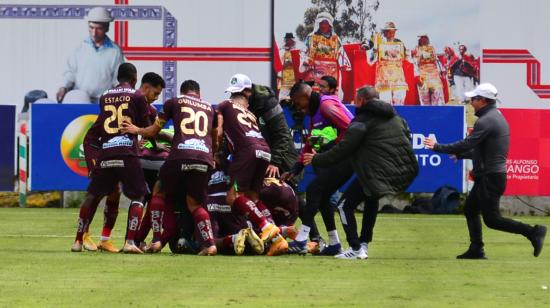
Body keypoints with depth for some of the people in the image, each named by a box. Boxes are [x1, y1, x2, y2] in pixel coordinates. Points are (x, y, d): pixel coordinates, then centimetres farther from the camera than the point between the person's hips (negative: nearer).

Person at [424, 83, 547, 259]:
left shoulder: (485, 121, -16)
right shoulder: (497, 117, 16)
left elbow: (467, 144, -22)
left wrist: (437, 147, -14)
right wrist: (460, 154, 24)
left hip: (490, 177, -10)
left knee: (491, 219, -8)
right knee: (470, 209, 16)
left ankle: (532, 232, -13)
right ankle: (476, 250, 16)